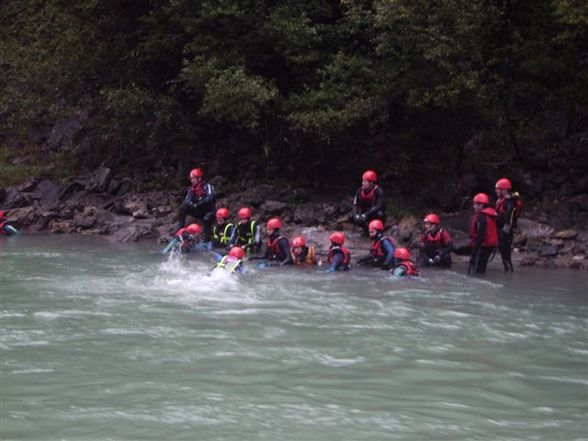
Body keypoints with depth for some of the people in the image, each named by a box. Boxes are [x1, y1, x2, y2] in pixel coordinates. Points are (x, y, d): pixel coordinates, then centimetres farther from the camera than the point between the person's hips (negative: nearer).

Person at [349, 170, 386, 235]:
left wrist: (365, 215, -39)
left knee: (380, 214, -38)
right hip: (365, 214, 5)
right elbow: (355, 205, -10)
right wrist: (356, 215, -31)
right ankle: (366, 228, 8)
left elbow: (379, 206, -30)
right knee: (351, 217, -18)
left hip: (375, 215, -5)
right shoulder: (360, 191, -8)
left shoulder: (378, 191, -21)